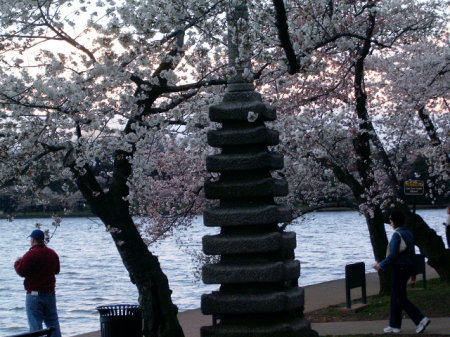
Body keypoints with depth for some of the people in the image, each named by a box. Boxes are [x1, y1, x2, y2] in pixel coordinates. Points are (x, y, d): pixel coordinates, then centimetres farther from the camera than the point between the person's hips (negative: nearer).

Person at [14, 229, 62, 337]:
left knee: (35, 325, -3)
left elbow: (21, 272, -14)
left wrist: (17, 262, 5)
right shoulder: (53, 254, 7)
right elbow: (56, 270, 18)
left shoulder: (30, 255, -15)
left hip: (34, 295, -6)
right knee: (53, 323, 14)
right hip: (50, 294, 6)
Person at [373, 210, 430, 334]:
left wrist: (381, 265, -9)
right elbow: (412, 253, 15)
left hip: (399, 268, -9)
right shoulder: (408, 233, 11)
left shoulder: (397, 235, -17)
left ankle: (420, 319, -12)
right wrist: (413, 272, 19)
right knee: (395, 296, 15)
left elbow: (393, 255, -21)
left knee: (400, 298, -4)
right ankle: (395, 325, 18)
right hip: (408, 267, 9)